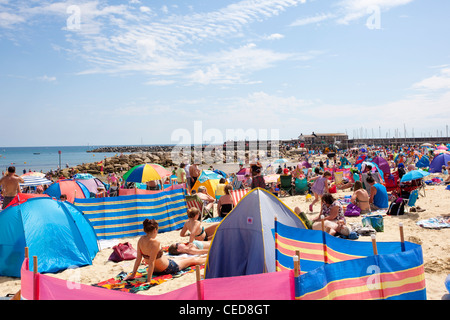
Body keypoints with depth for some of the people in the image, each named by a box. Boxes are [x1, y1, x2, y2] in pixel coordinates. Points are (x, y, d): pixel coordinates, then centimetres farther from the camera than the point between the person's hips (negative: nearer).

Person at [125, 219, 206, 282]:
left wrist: (133, 274, 0)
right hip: (167, 268, -6)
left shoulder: (141, 240, -13)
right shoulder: (155, 242, -34)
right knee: (192, 260, 18)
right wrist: (148, 281, -31)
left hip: (156, 269, 6)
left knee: (176, 259, 35)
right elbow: (151, 262, -34)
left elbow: (138, 259, -8)